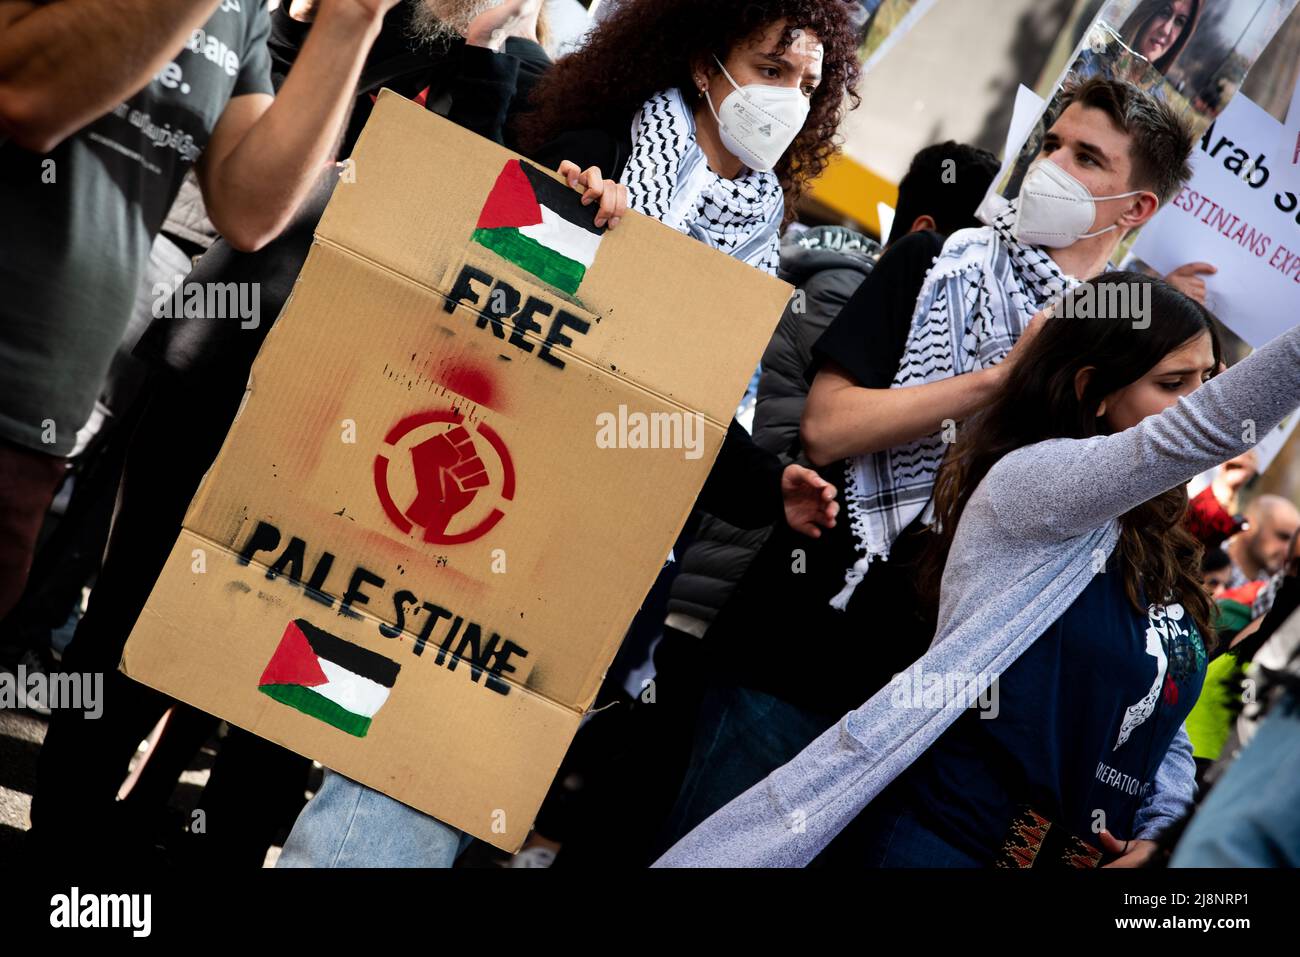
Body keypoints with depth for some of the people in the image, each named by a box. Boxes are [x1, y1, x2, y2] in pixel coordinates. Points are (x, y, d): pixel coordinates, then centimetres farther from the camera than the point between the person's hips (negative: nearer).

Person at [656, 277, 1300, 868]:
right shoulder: (1025, 480, -14)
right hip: (953, 839, -8)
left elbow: (1167, 727, 17)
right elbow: (1209, 427, -30)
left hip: (1091, 852, 8)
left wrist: (1158, 833, 1)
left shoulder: (1160, 552, 12)